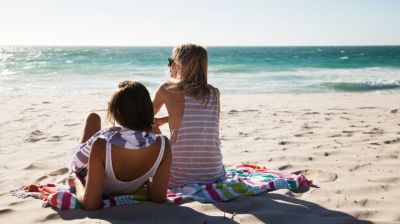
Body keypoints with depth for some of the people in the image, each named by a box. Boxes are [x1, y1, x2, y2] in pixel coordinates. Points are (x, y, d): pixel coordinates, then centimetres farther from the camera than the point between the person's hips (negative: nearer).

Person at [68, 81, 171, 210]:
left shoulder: (101, 145, -42)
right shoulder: (162, 145, -34)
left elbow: (90, 204, -35)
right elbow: (159, 198, -25)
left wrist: (76, 181, -16)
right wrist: (147, 178, -4)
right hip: (129, 191, 2)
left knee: (93, 118, 19)